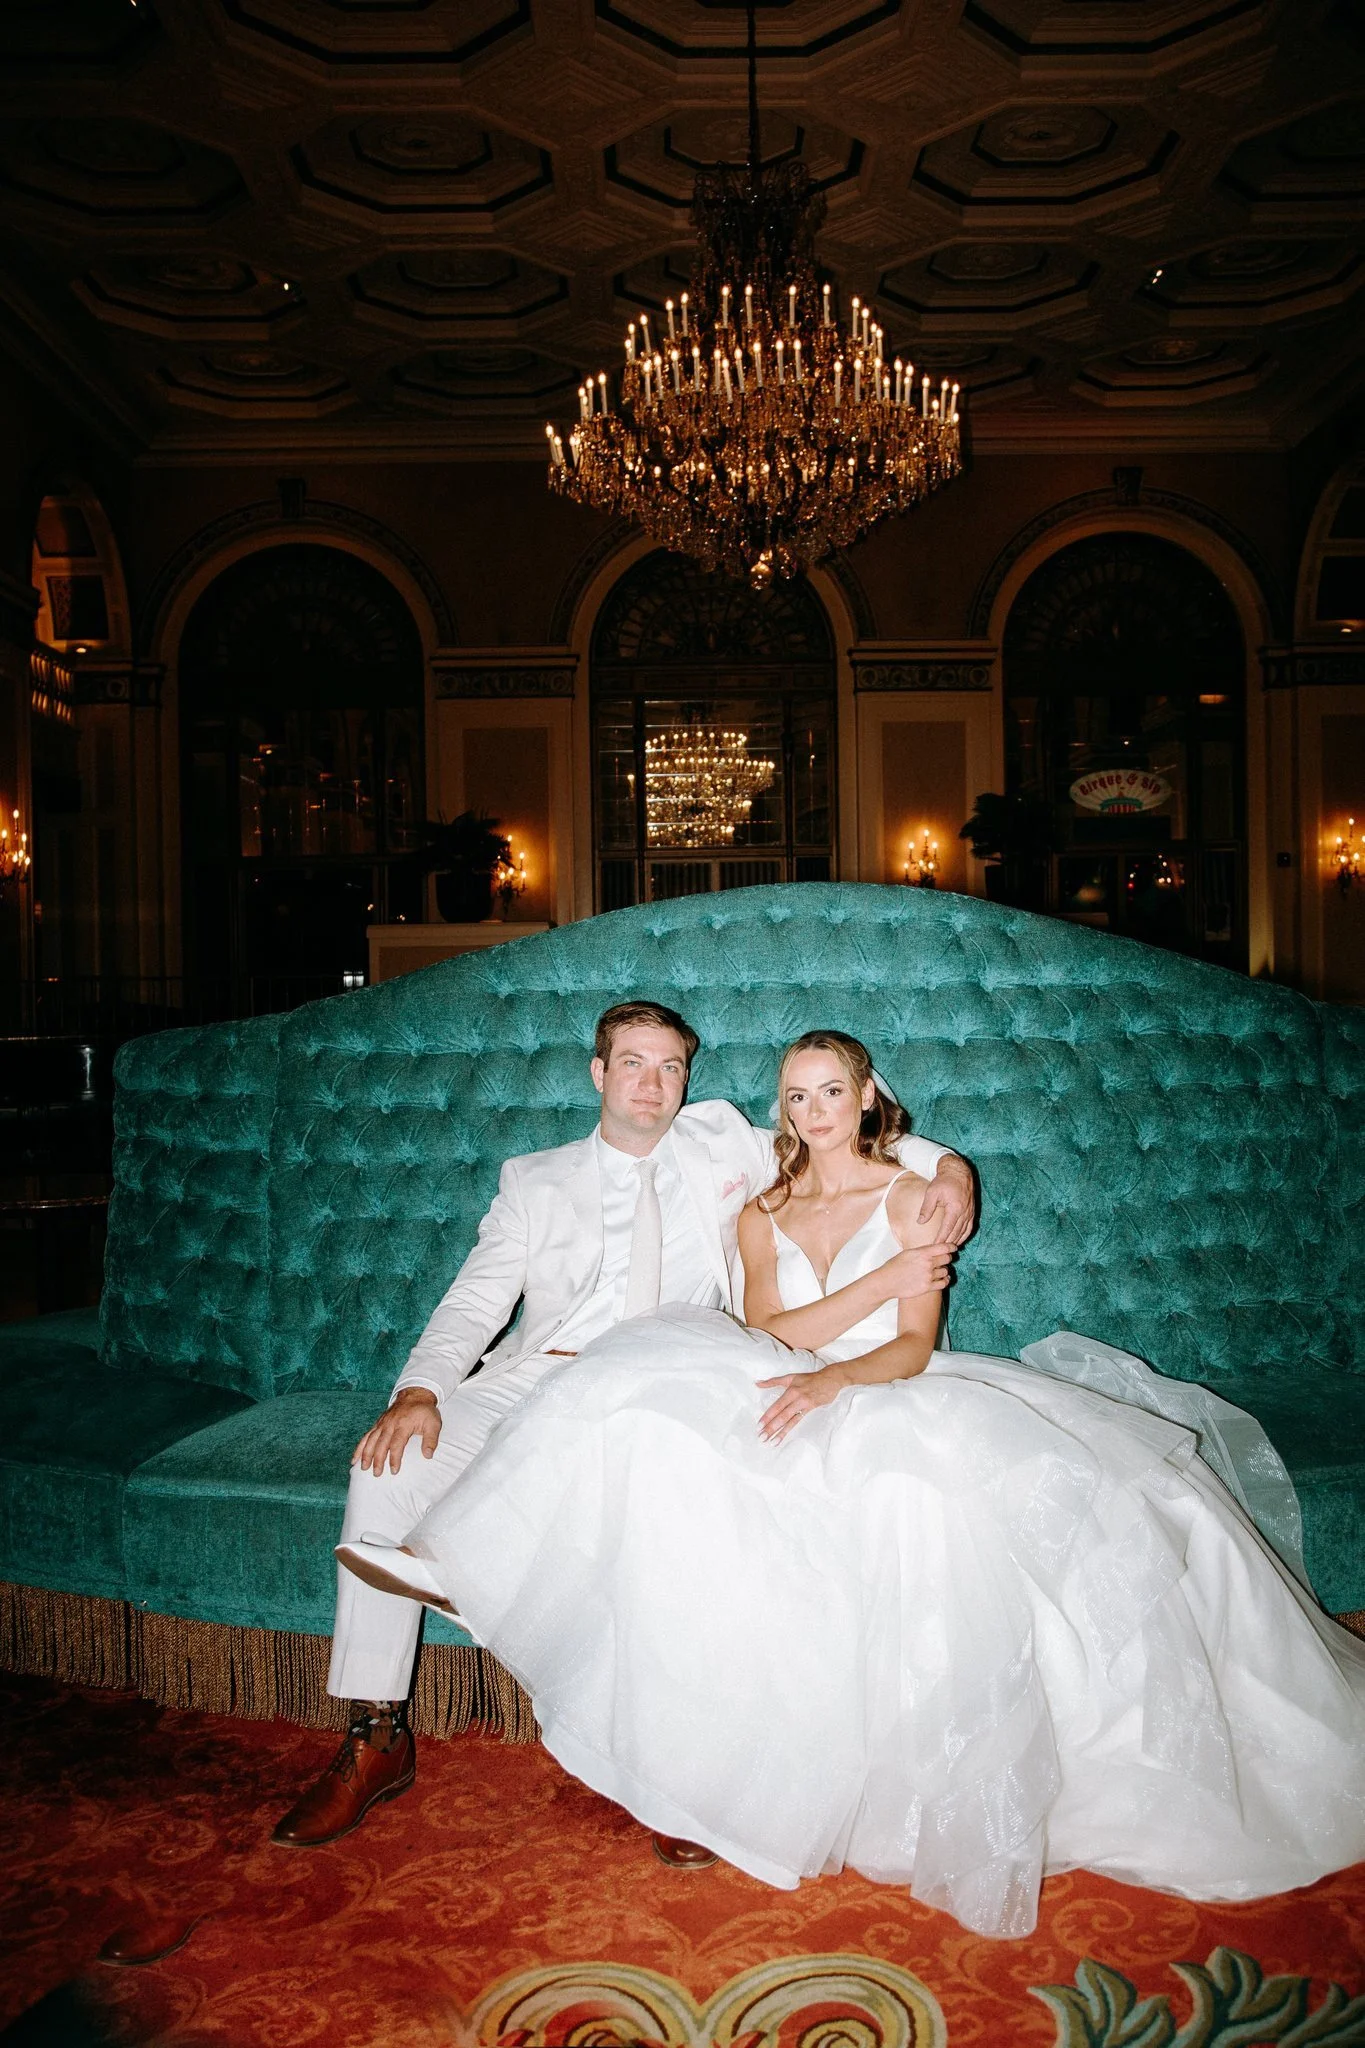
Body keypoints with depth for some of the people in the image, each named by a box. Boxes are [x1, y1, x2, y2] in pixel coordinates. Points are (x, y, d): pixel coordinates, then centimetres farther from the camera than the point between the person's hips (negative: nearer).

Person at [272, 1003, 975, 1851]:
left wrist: (944, 1162, 2)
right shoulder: (536, 1181, 18)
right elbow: (475, 1303, 9)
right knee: (392, 1464, -22)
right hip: (532, 1377, 2)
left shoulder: (721, 1143, 18)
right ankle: (378, 1738, -9)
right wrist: (420, 1389, -10)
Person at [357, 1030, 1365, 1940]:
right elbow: (765, 1333, 1)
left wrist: (830, 1378, -26)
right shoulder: (762, 1215, 18)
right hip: (794, 1407, 3)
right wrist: (893, 1272, -11)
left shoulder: (912, 1197, 9)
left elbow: (912, 1347, -3)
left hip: (894, 1404, -2)